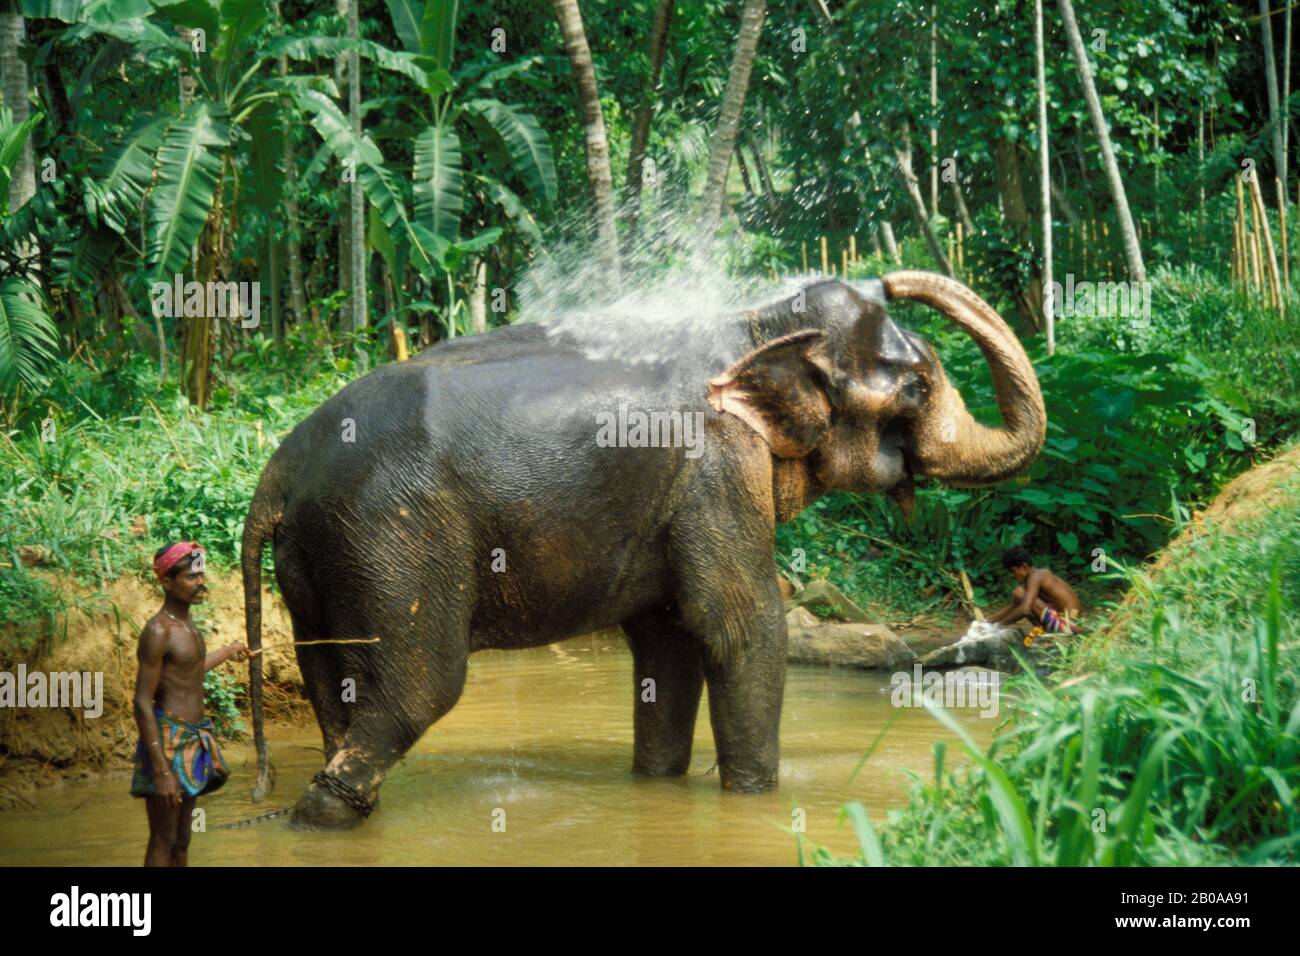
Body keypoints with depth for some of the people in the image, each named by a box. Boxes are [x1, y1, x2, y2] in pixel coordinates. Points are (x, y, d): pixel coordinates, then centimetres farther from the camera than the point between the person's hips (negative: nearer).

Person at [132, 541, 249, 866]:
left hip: (193, 740, 9)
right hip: (167, 741, -9)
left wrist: (226, 653, 47)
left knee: (181, 841, 14)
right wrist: (161, 770, -24)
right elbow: (142, 704, -19)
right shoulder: (158, 631, -16)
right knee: (163, 842, -7)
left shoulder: (186, 624, 12)